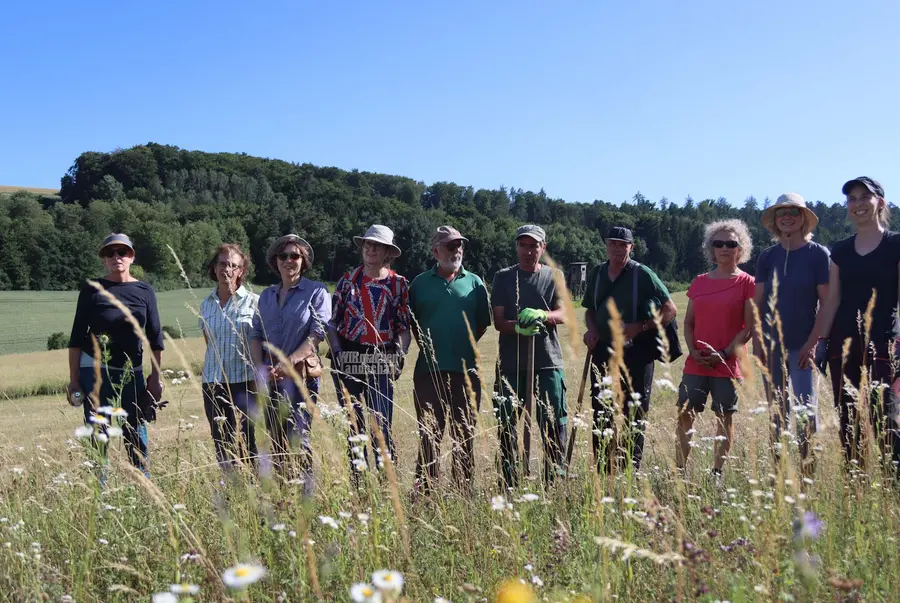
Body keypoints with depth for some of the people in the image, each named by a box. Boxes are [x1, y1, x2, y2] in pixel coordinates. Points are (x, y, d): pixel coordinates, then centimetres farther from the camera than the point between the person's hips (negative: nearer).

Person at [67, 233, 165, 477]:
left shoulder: (144, 291, 5)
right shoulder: (92, 290, 1)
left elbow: (155, 338, 7)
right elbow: (77, 337, 1)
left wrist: (155, 377, 4)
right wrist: (73, 379, -3)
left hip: (133, 372, 2)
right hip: (95, 370, -1)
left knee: (137, 438, 3)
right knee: (97, 439, -1)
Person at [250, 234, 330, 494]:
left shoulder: (316, 292, 1)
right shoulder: (267, 295, 17)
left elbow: (317, 333, -9)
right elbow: (256, 334, 14)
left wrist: (287, 364, -18)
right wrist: (260, 367, -3)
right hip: (269, 376, 5)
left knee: (298, 438, -10)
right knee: (276, 440, 7)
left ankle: (307, 491, -5)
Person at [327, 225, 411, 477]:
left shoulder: (399, 284, 6)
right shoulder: (348, 280, 9)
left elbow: (405, 326, 5)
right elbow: (332, 322, 8)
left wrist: (401, 353, -9)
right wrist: (336, 351, -5)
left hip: (382, 361, -1)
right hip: (349, 361, 2)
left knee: (381, 422, -6)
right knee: (353, 423, 7)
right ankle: (355, 477, 16)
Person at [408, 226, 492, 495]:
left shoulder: (474, 282, 8)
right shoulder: (420, 283, 7)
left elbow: (484, 321, 13)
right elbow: (411, 321, 13)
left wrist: (468, 344, 6)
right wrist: (426, 345, 7)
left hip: (465, 370, 1)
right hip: (429, 370, -1)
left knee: (465, 434, 7)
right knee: (429, 434, 2)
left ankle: (464, 491, 16)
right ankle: (425, 491, 7)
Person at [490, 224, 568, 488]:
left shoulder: (554, 276, 10)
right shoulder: (503, 278, 9)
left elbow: (562, 315, -3)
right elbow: (498, 321, 1)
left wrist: (541, 315, -25)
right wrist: (518, 327, -21)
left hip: (548, 363, 0)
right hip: (511, 364, 0)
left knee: (553, 425, -1)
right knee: (507, 426, 1)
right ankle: (509, 484, 10)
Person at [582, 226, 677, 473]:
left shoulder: (642, 274, -6)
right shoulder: (597, 274, 10)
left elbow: (670, 310, -6)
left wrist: (639, 327, -18)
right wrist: (591, 329, 0)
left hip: (635, 353, -5)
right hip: (603, 352, 5)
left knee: (633, 415, 0)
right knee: (601, 414, 9)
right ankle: (601, 471, 18)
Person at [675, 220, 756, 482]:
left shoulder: (746, 283, -1)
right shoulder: (699, 282, 11)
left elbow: (749, 327, -5)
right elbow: (688, 322, 12)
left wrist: (725, 353, -13)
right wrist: (693, 352, -3)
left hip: (728, 363, -3)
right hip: (696, 363, 4)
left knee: (724, 418, 4)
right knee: (685, 415, 1)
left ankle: (717, 474, 14)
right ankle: (680, 472, 8)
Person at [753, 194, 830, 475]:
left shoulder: (818, 254, -2)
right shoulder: (767, 257, 8)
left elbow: (826, 303, -5)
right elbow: (758, 303, 8)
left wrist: (813, 342, -12)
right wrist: (757, 341, -1)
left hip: (803, 346, -3)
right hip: (772, 346, 4)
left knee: (805, 410, -6)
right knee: (777, 411, 9)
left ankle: (807, 470, 3)